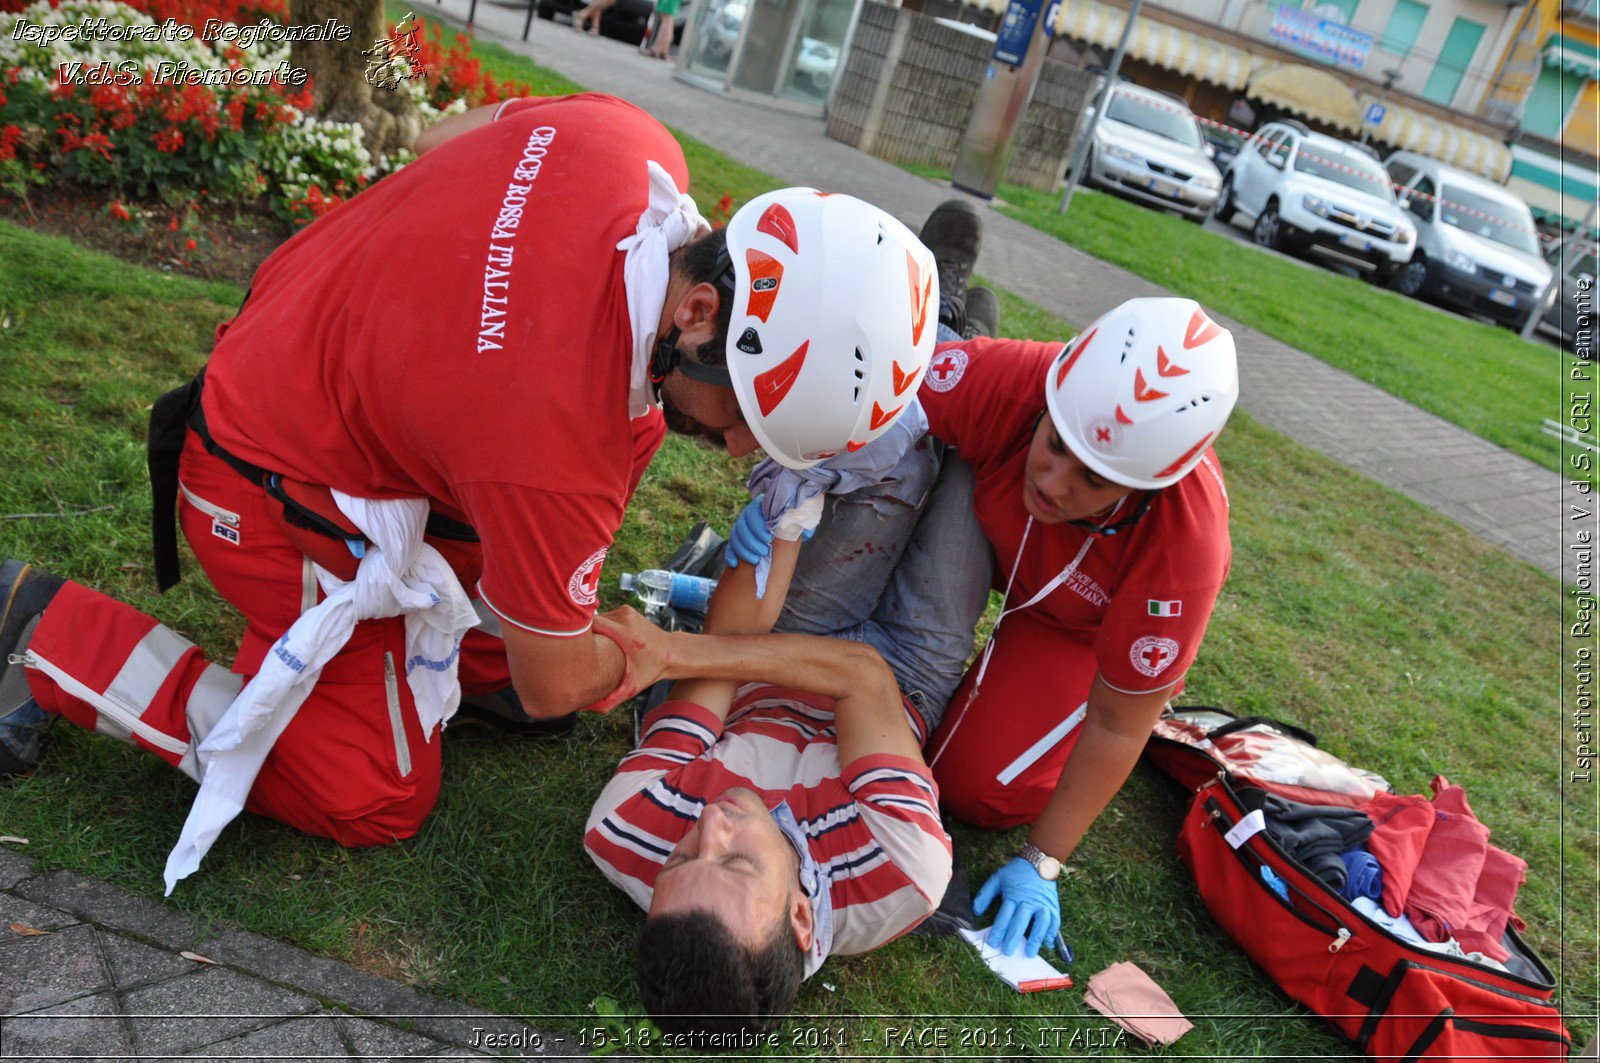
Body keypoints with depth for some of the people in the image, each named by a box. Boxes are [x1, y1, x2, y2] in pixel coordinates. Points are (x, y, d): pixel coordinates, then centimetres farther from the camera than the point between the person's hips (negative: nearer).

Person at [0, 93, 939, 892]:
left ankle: (482, 647, 15)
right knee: (376, 801, 0)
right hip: (278, 487, -8)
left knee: (633, 426, 5)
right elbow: (553, 688, -20)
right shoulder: (558, 447, -39)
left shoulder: (629, 140, -20)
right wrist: (633, 661, 2)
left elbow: (453, 134, 4)